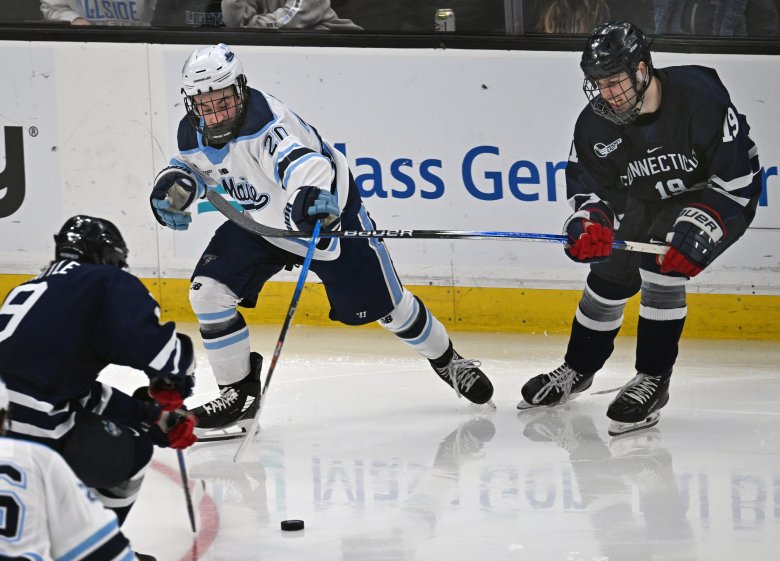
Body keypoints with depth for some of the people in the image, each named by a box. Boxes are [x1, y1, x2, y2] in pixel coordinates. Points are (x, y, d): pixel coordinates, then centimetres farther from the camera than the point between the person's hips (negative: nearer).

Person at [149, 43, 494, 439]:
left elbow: (300, 159, -53)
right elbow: (192, 167, 12)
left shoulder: (267, 122, -35)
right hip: (259, 222, 6)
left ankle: (447, 361, 31)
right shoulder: (193, 134, -10)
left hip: (329, 212, -6)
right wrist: (174, 186, -11)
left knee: (383, 304, 3)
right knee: (208, 291, -10)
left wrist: (312, 193, -75)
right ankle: (239, 392, 3)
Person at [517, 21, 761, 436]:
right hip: (645, 202, 6)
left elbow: (739, 175, -28)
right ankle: (577, 370, 29)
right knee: (610, 273, 4)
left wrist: (697, 230, -34)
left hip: (714, 196, -6)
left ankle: (653, 379, -13)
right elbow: (587, 182, -8)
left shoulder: (699, 98, -33)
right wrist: (590, 221, -32)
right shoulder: (596, 122, -18)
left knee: (663, 269, -25)